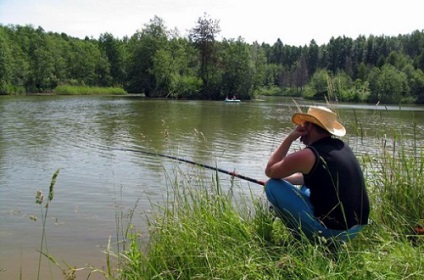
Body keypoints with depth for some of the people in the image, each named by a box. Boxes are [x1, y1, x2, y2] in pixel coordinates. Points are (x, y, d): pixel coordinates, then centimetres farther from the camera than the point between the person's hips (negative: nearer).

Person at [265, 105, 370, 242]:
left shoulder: (307, 155, -16)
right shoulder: (342, 147, 8)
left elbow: (269, 171, -1)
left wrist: (289, 138, -2)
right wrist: (287, 178, 21)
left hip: (331, 230, -8)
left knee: (273, 185, -3)